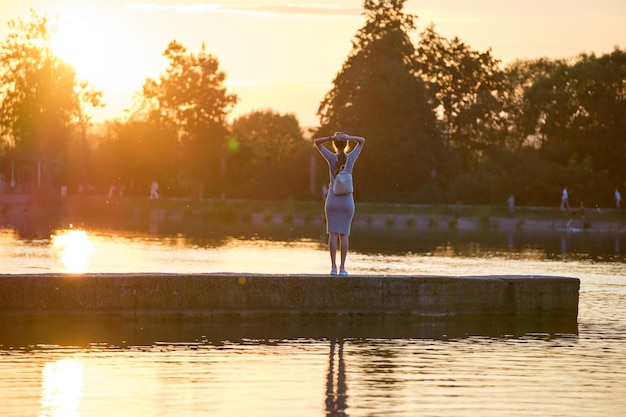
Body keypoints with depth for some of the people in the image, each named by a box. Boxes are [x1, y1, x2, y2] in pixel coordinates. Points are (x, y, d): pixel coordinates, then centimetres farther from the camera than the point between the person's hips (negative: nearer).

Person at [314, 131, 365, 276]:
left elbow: (316, 142, 3)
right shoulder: (351, 158, -4)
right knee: (344, 234, 3)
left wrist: (332, 137, -12)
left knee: (333, 234, 0)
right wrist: (348, 137, -9)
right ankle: (342, 267, -2)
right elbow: (362, 140, 10)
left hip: (332, 201, -1)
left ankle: (333, 267, -5)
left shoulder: (332, 158, -7)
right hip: (347, 201, 1)